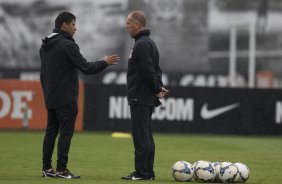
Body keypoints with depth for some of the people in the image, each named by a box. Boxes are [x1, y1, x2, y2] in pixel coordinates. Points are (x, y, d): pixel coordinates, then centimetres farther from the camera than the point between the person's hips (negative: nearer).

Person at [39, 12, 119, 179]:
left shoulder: (45, 46, 13)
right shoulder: (67, 45, -14)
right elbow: (86, 68, -16)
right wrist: (105, 62, -3)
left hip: (50, 98, 9)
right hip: (66, 99, -9)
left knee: (51, 132, 10)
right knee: (66, 132, -5)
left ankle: (47, 168, 10)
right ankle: (61, 170, -6)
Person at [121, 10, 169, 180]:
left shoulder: (142, 44, -15)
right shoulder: (149, 42, 18)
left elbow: (149, 70, -22)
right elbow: (155, 70, 20)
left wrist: (157, 89, -11)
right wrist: (159, 87, 8)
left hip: (140, 98, -10)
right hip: (147, 98, 10)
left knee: (141, 137, -8)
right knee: (146, 136, 11)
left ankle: (143, 172, -8)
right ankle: (147, 172, 14)